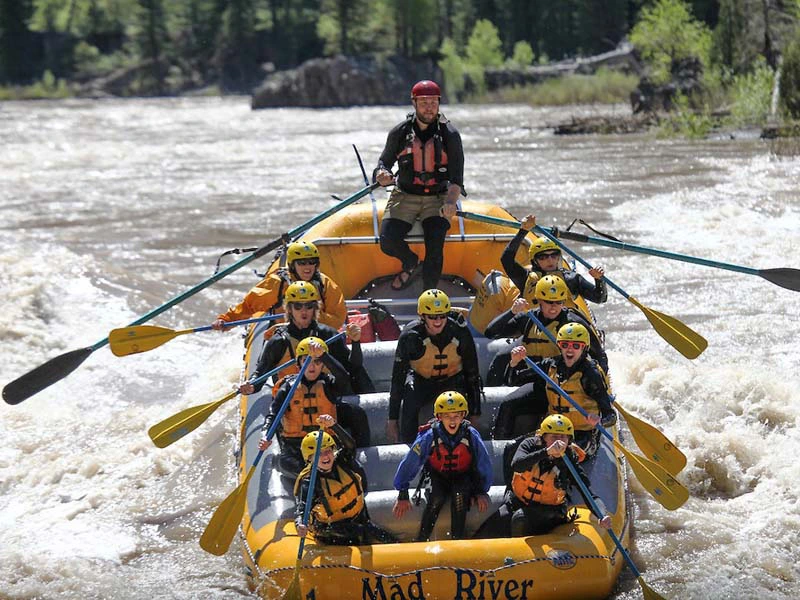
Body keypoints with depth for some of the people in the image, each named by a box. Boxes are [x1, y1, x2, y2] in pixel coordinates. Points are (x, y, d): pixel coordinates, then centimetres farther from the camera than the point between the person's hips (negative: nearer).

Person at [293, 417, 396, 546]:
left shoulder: (341, 462, -5)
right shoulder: (308, 481, -16)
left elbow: (349, 445, -23)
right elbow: (301, 506, -26)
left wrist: (333, 425, -42)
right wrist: (300, 524, -50)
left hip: (359, 522, 5)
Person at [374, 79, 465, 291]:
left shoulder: (449, 134, -4)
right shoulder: (400, 132, 0)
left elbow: (456, 176, -8)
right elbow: (385, 161, 10)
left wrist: (450, 202, -27)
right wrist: (382, 174, -16)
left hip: (438, 200, -2)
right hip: (404, 197, 2)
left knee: (435, 246, -24)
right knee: (388, 242, -17)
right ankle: (410, 263, 16)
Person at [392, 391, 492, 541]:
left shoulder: (471, 436, -19)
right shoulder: (429, 436, -22)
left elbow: (485, 465, -3)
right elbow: (409, 464, -13)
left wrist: (482, 492, -4)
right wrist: (402, 495, -12)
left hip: (463, 477, 0)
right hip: (437, 476, 0)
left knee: (459, 496, -31)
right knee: (436, 499, -30)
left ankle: (457, 540, -21)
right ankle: (421, 542, -21)